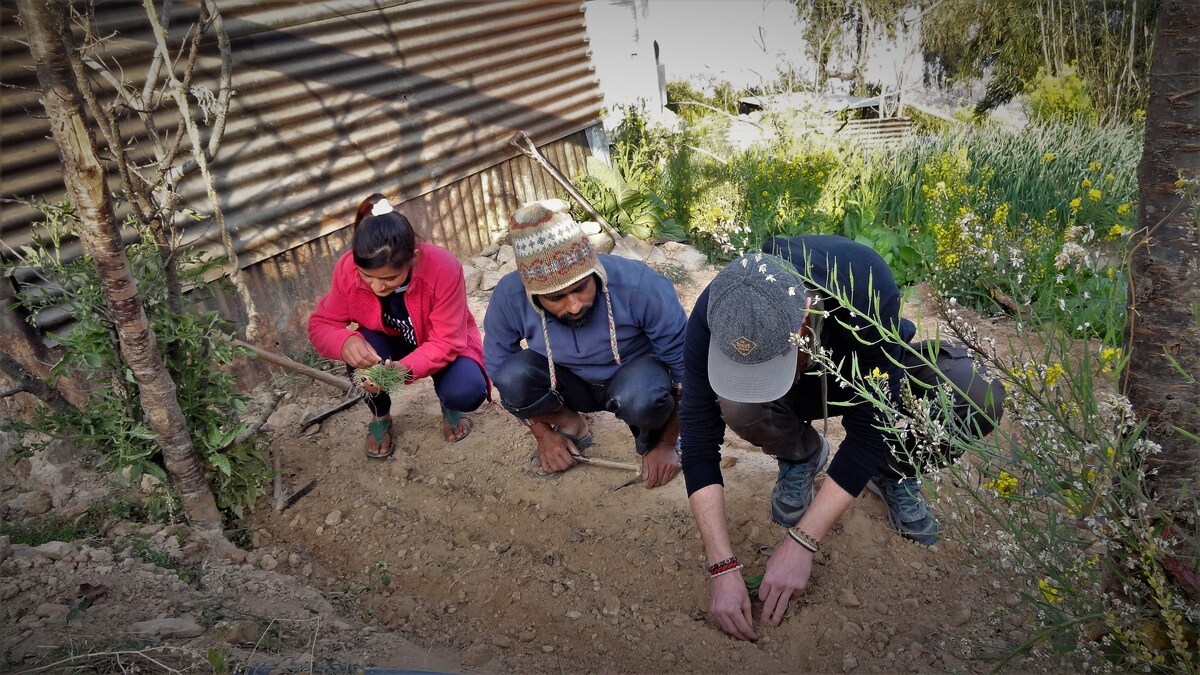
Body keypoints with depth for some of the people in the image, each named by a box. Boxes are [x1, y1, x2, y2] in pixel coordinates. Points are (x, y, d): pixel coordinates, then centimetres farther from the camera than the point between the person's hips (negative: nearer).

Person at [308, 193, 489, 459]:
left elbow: (446, 342, -31)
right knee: (359, 353, -31)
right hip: (391, 345, 2)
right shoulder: (347, 269, -27)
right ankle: (380, 416, 2)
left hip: (446, 345, -2)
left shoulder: (443, 268, -36)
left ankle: (449, 405, 10)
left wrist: (405, 369, -50)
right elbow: (320, 324, -16)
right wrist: (347, 342, -41)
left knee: (467, 393, -31)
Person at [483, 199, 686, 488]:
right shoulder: (508, 297, -26)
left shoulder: (639, 285, -33)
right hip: (571, 385, 3)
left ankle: (650, 441, -1)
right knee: (513, 375, -28)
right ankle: (569, 427, 3)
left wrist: (666, 445, -16)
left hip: (634, 374, -2)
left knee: (642, 397, -38)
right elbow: (498, 370, -8)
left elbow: (683, 365, -20)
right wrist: (543, 434, -7)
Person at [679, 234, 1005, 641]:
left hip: (879, 379, -1)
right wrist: (723, 569, -32)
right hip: (801, 390, 1)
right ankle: (801, 457, 2)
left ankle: (896, 472, 1)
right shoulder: (714, 314, -33)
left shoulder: (865, 287, -39)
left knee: (977, 396, -31)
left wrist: (801, 543, -34)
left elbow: (869, 428, -34)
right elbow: (699, 440, -28)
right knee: (738, 406, -34)